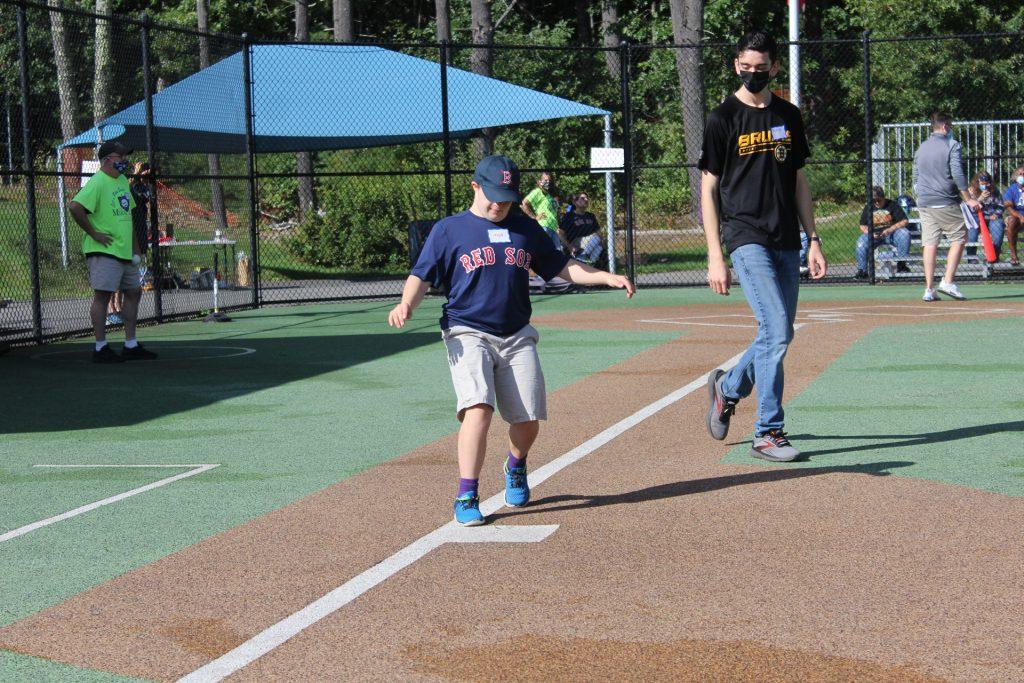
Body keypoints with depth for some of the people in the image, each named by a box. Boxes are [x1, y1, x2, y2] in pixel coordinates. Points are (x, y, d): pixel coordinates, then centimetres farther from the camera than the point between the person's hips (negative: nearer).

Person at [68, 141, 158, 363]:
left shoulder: (122, 181, 15)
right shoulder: (98, 182, -13)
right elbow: (75, 207, -26)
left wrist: (135, 249, 20)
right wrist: (94, 234, -18)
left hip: (124, 253, 10)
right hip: (104, 251, -10)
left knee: (134, 293, 12)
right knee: (102, 295, -6)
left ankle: (131, 346, 19)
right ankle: (101, 348, -2)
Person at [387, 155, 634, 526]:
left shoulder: (526, 229, 15)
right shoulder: (449, 229, 4)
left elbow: (563, 267, 20)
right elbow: (421, 276, 0)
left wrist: (608, 277, 8)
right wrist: (407, 304, -21)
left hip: (517, 337, 4)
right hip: (468, 334, -4)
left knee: (528, 420, -2)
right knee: (479, 408, -24)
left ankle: (515, 467, 33)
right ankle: (466, 498, -19)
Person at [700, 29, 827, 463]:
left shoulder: (789, 117, 13)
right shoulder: (723, 119, -2)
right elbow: (708, 189, -2)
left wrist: (813, 240, 11)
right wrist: (715, 258, -8)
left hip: (786, 242, 6)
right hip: (746, 237, -6)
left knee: (779, 335, 9)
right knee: (776, 332, -15)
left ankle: (728, 387, 35)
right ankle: (768, 433, -7)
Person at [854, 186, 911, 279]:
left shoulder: (892, 205, 1)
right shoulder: (868, 207, 9)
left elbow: (904, 221, -6)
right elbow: (862, 226, 9)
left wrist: (890, 230, -19)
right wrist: (870, 233, -13)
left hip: (892, 234, -1)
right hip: (874, 235, 1)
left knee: (905, 234, -31)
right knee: (861, 242, -28)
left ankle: (901, 264, -21)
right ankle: (862, 270, -19)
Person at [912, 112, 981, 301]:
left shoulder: (921, 148, 15)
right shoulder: (952, 145, -4)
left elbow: (916, 179, 19)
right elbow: (958, 175, -13)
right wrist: (968, 200, -9)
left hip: (924, 203, 6)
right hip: (946, 203, -6)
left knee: (929, 243, 4)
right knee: (959, 238, 3)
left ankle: (929, 288, -1)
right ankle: (948, 282, -7)